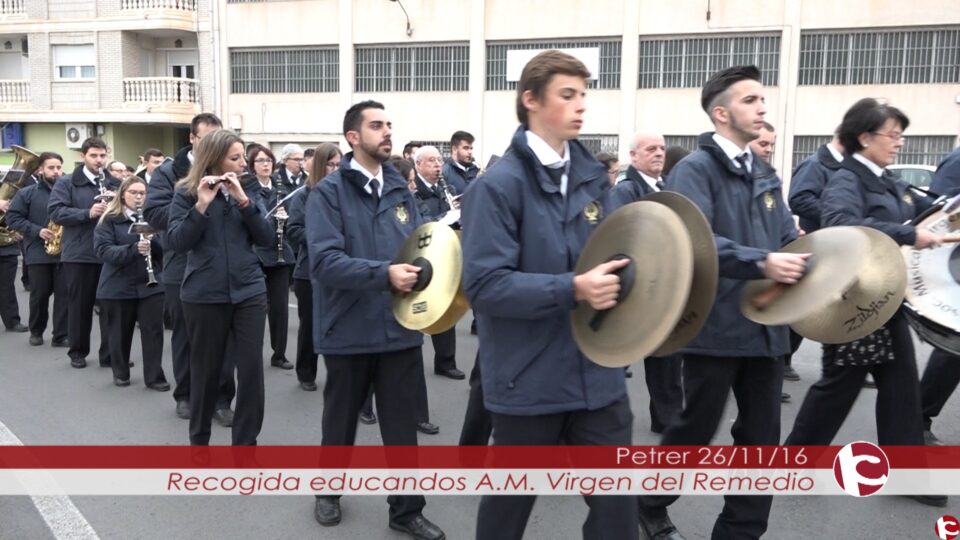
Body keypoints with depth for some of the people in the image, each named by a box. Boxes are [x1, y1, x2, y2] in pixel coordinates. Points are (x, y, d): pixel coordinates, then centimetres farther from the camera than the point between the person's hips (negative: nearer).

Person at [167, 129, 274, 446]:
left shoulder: (248, 191, 8)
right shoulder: (187, 193, -1)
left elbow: (266, 239, -2)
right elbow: (176, 242, -11)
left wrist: (243, 201, -13)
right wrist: (201, 205, -22)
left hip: (249, 292, 3)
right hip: (204, 296, -2)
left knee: (252, 370, -1)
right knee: (206, 370, 9)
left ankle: (246, 442, 12)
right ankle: (198, 439, 29)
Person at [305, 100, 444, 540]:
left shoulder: (401, 191, 6)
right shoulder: (328, 193, -9)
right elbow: (324, 261, -20)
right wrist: (384, 273, -28)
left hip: (400, 327, 3)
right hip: (350, 331, -3)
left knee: (402, 425, 10)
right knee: (341, 420, 17)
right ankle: (328, 491, 41)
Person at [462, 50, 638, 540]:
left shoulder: (593, 177, 6)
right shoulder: (499, 185, -13)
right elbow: (484, 285, -20)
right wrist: (572, 289, -27)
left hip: (598, 375, 5)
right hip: (529, 381, -5)